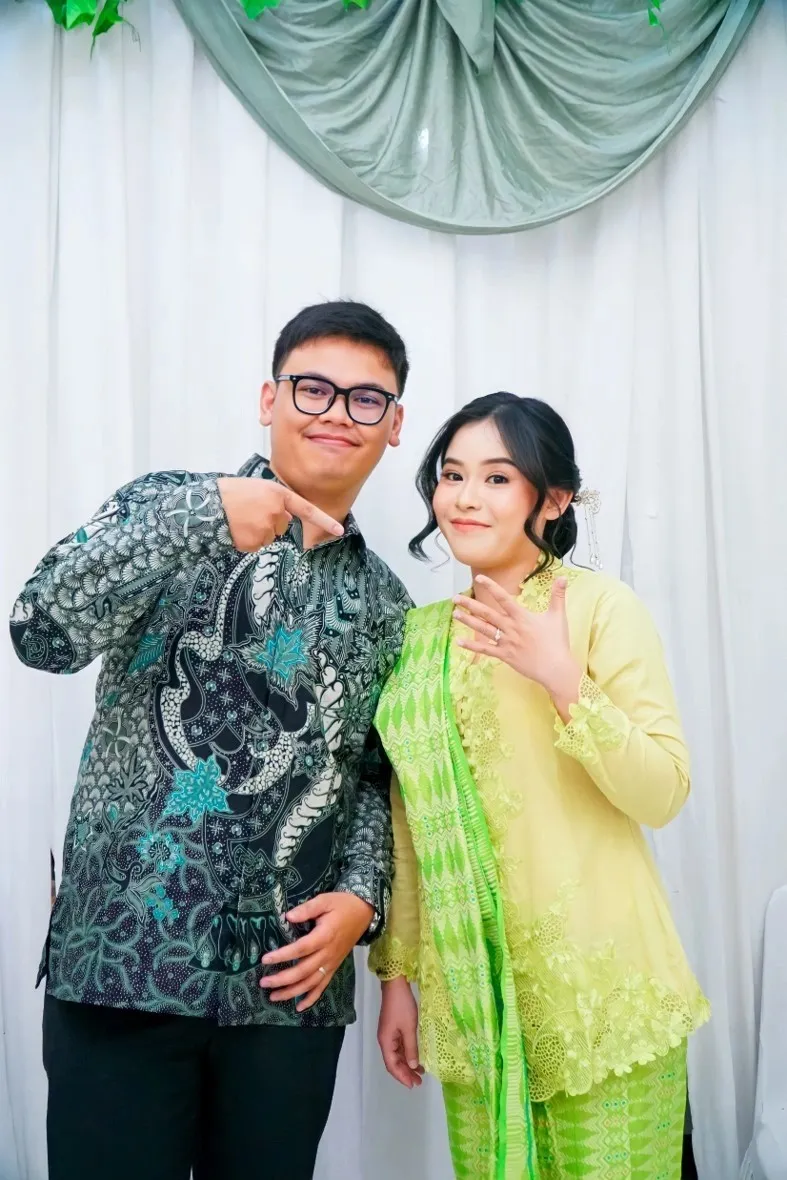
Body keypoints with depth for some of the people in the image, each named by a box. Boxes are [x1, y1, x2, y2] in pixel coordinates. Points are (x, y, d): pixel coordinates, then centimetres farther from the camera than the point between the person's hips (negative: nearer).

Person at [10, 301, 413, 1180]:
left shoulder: (385, 604, 13)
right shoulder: (174, 507, 1)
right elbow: (42, 634, -15)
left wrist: (363, 898, -1)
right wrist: (206, 513, -24)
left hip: (296, 978, 4)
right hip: (123, 956, -3)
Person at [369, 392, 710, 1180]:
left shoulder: (600, 606, -7)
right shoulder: (422, 635, 7)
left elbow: (662, 795, -13)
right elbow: (409, 824, 10)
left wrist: (563, 680, -24)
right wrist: (396, 974, 11)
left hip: (597, 990, -4)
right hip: (470, 992, 4)